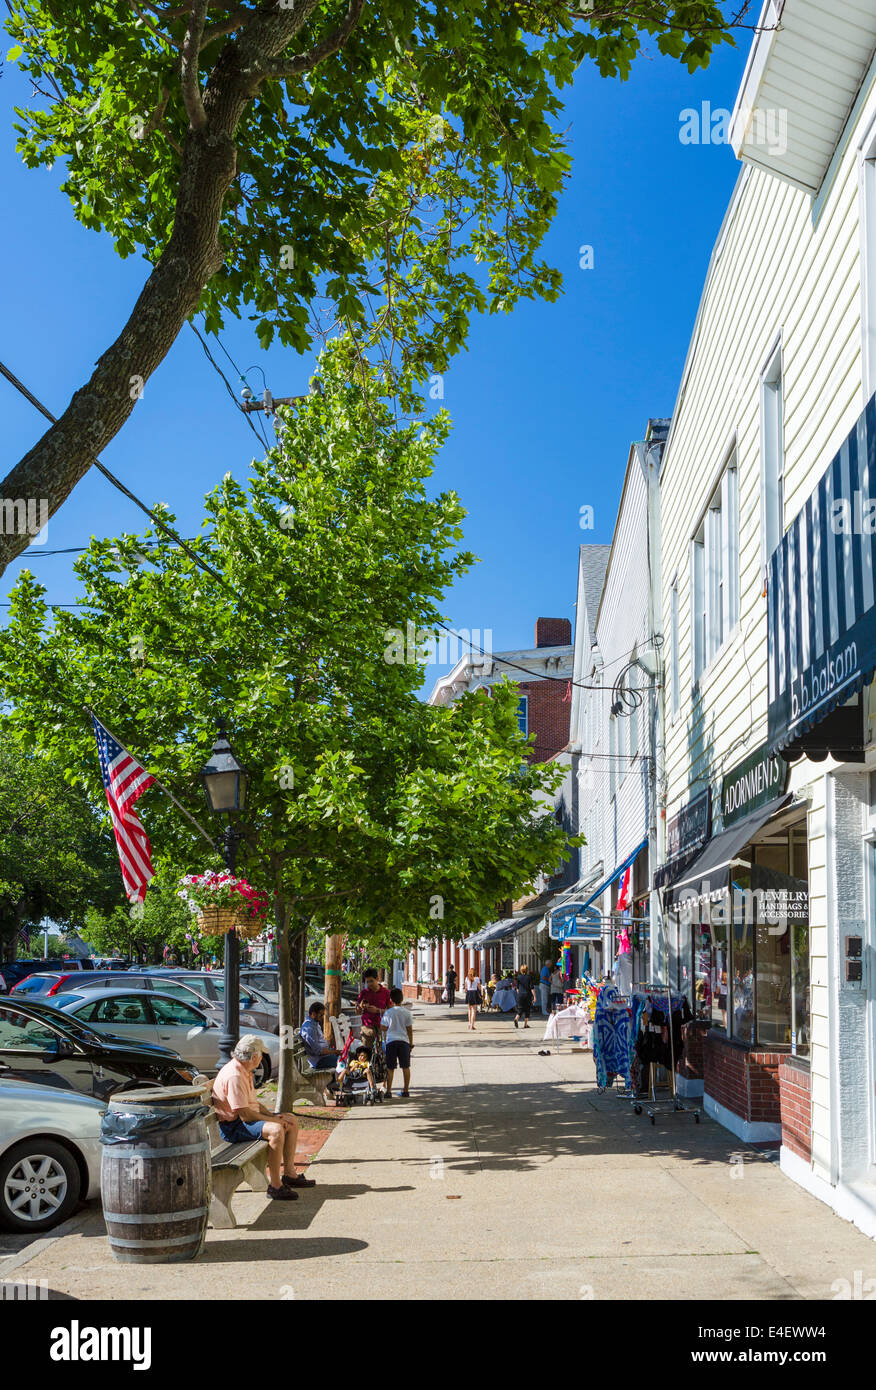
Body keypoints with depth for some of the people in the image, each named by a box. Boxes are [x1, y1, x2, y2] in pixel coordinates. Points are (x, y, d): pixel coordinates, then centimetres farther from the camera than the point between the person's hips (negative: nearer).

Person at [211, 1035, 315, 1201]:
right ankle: (275, 1186, -28)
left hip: (247, 1117, 11)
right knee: (276, 1130, -33)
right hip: (233, 1126, -11)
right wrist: (273, 1119, -16)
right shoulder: (234, 1075, -24)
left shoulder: (244, 1071, 11)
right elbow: (245, 1114, -27)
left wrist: (273, 1115, 2)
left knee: (292, 1122, 10)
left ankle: (289, 1173, 15)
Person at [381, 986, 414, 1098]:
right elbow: (410, 1029, 3)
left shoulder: (388, 1012, -2)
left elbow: (383, 1028, 2)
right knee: (405, 1067, 11)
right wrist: (411, 1043, 10)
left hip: (391, 1041, -1)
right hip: (404, 1041, 1)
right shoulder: (407, 1012, 0)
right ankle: (406, 1090, 14)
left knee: (390, 1068, 3)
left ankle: (388, 1091, -1)